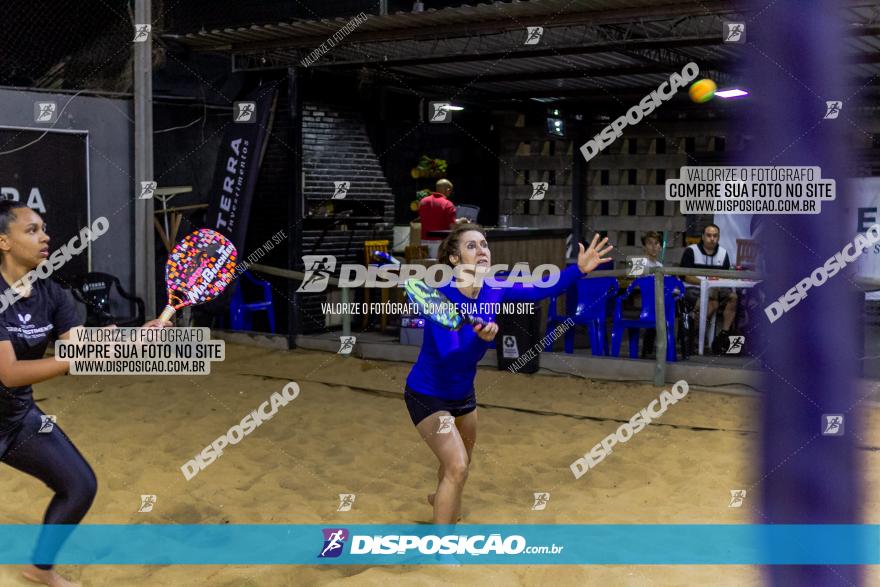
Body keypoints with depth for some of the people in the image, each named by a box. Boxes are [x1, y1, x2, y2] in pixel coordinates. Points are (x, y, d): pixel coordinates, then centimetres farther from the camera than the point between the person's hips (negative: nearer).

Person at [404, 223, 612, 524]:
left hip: (463, 392, 8)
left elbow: (540, 290, -4)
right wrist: (481, 340, -58)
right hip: (428, 395, -7)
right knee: (458, 468, -18)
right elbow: (451, 358, -39)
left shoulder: (493, 291, -13)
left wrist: (579, 269, -16)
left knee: (461, 460, 29)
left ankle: (441, 497, 62)